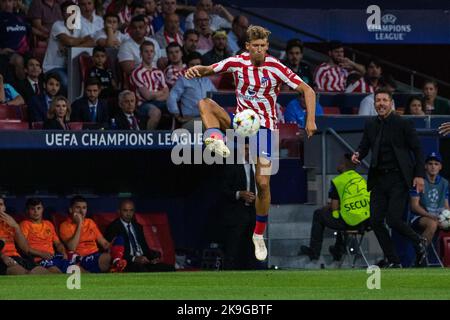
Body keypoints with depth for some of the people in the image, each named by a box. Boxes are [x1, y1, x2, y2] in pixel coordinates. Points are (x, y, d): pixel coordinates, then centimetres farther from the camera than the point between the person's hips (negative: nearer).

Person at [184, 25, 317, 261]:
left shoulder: (276, 68, -12)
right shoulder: (237, 62, -5)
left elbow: (307, 91, -10)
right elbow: (209, 70, 3)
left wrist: (311, 120, -23)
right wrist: (196, 70, -21)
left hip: (264, 126, -3)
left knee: (263, 183, -8)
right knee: (204, 103, -22)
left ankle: (259, 235, 8)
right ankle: (216, 142, -47)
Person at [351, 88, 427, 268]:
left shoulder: (403, 124, -4)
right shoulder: (370, 125, 10)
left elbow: (417, 150, -2)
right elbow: (364, 146, 16)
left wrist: (419, 175, -8)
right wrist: (357, 155, -8)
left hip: (398, 179, -6)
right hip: (378, 179, 6)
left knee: (393, 219, -14)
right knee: (375, 221, 0)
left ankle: (418, 243, 13)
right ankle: (392, 261, 12)